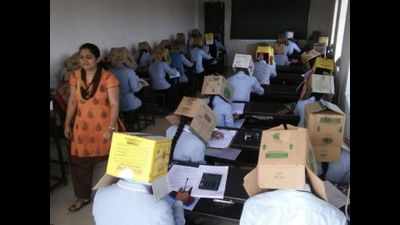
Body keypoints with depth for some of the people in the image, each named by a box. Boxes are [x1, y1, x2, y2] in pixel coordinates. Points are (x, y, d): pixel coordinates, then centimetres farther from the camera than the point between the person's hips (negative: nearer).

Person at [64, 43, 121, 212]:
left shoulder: (108, 78, -15)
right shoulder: (75, 76, 1)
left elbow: (114, 104, -15)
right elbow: (72, 101, 9)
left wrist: (111, 128, -20)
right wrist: (67, 124, 9)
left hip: (103, 127, -5)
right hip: (82, 126, 5)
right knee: (79, 162, 12)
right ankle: (83, 197, 33)